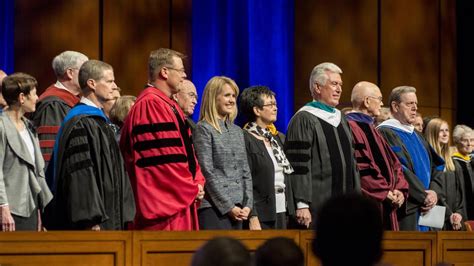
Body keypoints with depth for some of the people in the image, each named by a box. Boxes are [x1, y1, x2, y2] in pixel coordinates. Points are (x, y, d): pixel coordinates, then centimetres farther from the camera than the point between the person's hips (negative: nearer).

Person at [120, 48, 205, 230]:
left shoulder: (169, 105, 19)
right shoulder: (150, 104, -15)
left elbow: (187, 151, 21)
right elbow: (164, 158, -20)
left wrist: (197, 182, 4)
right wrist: (191, 188, -11)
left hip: (183, 200, 10)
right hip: (164, 203, -10)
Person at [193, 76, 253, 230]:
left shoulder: (237, 131, 19)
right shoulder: (203, 129, -3)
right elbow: (207, 173, -9)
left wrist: (247, 205, 4)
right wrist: (228, 206, -11)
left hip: (238, 208, 7)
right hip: (214, 208, -7)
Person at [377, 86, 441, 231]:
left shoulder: (416, 135, 20)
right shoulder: (385, 133, -8)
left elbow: (434, 167, 17)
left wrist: (434, 193, -2)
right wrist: (424, 195, -14)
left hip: (425, 209, 8)